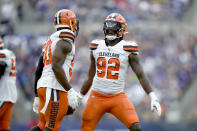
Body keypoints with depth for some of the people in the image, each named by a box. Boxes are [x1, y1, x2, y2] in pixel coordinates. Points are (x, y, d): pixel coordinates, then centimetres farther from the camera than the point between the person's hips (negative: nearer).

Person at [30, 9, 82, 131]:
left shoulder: (49, 43, 21)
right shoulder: (65, 41, -7)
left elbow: (38, 72, 22)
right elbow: (56, 66, -19)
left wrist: (37, 97, 27)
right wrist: (70, 91, -18)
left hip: (43, 86, 9)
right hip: (55, 89, -9)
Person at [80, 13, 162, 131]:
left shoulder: (127, 49, -4)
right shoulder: (96, 47, 7)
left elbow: (141, 75, -7)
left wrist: (153, 97, -18)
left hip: (117, 97, -3)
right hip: (97, 96, 3)